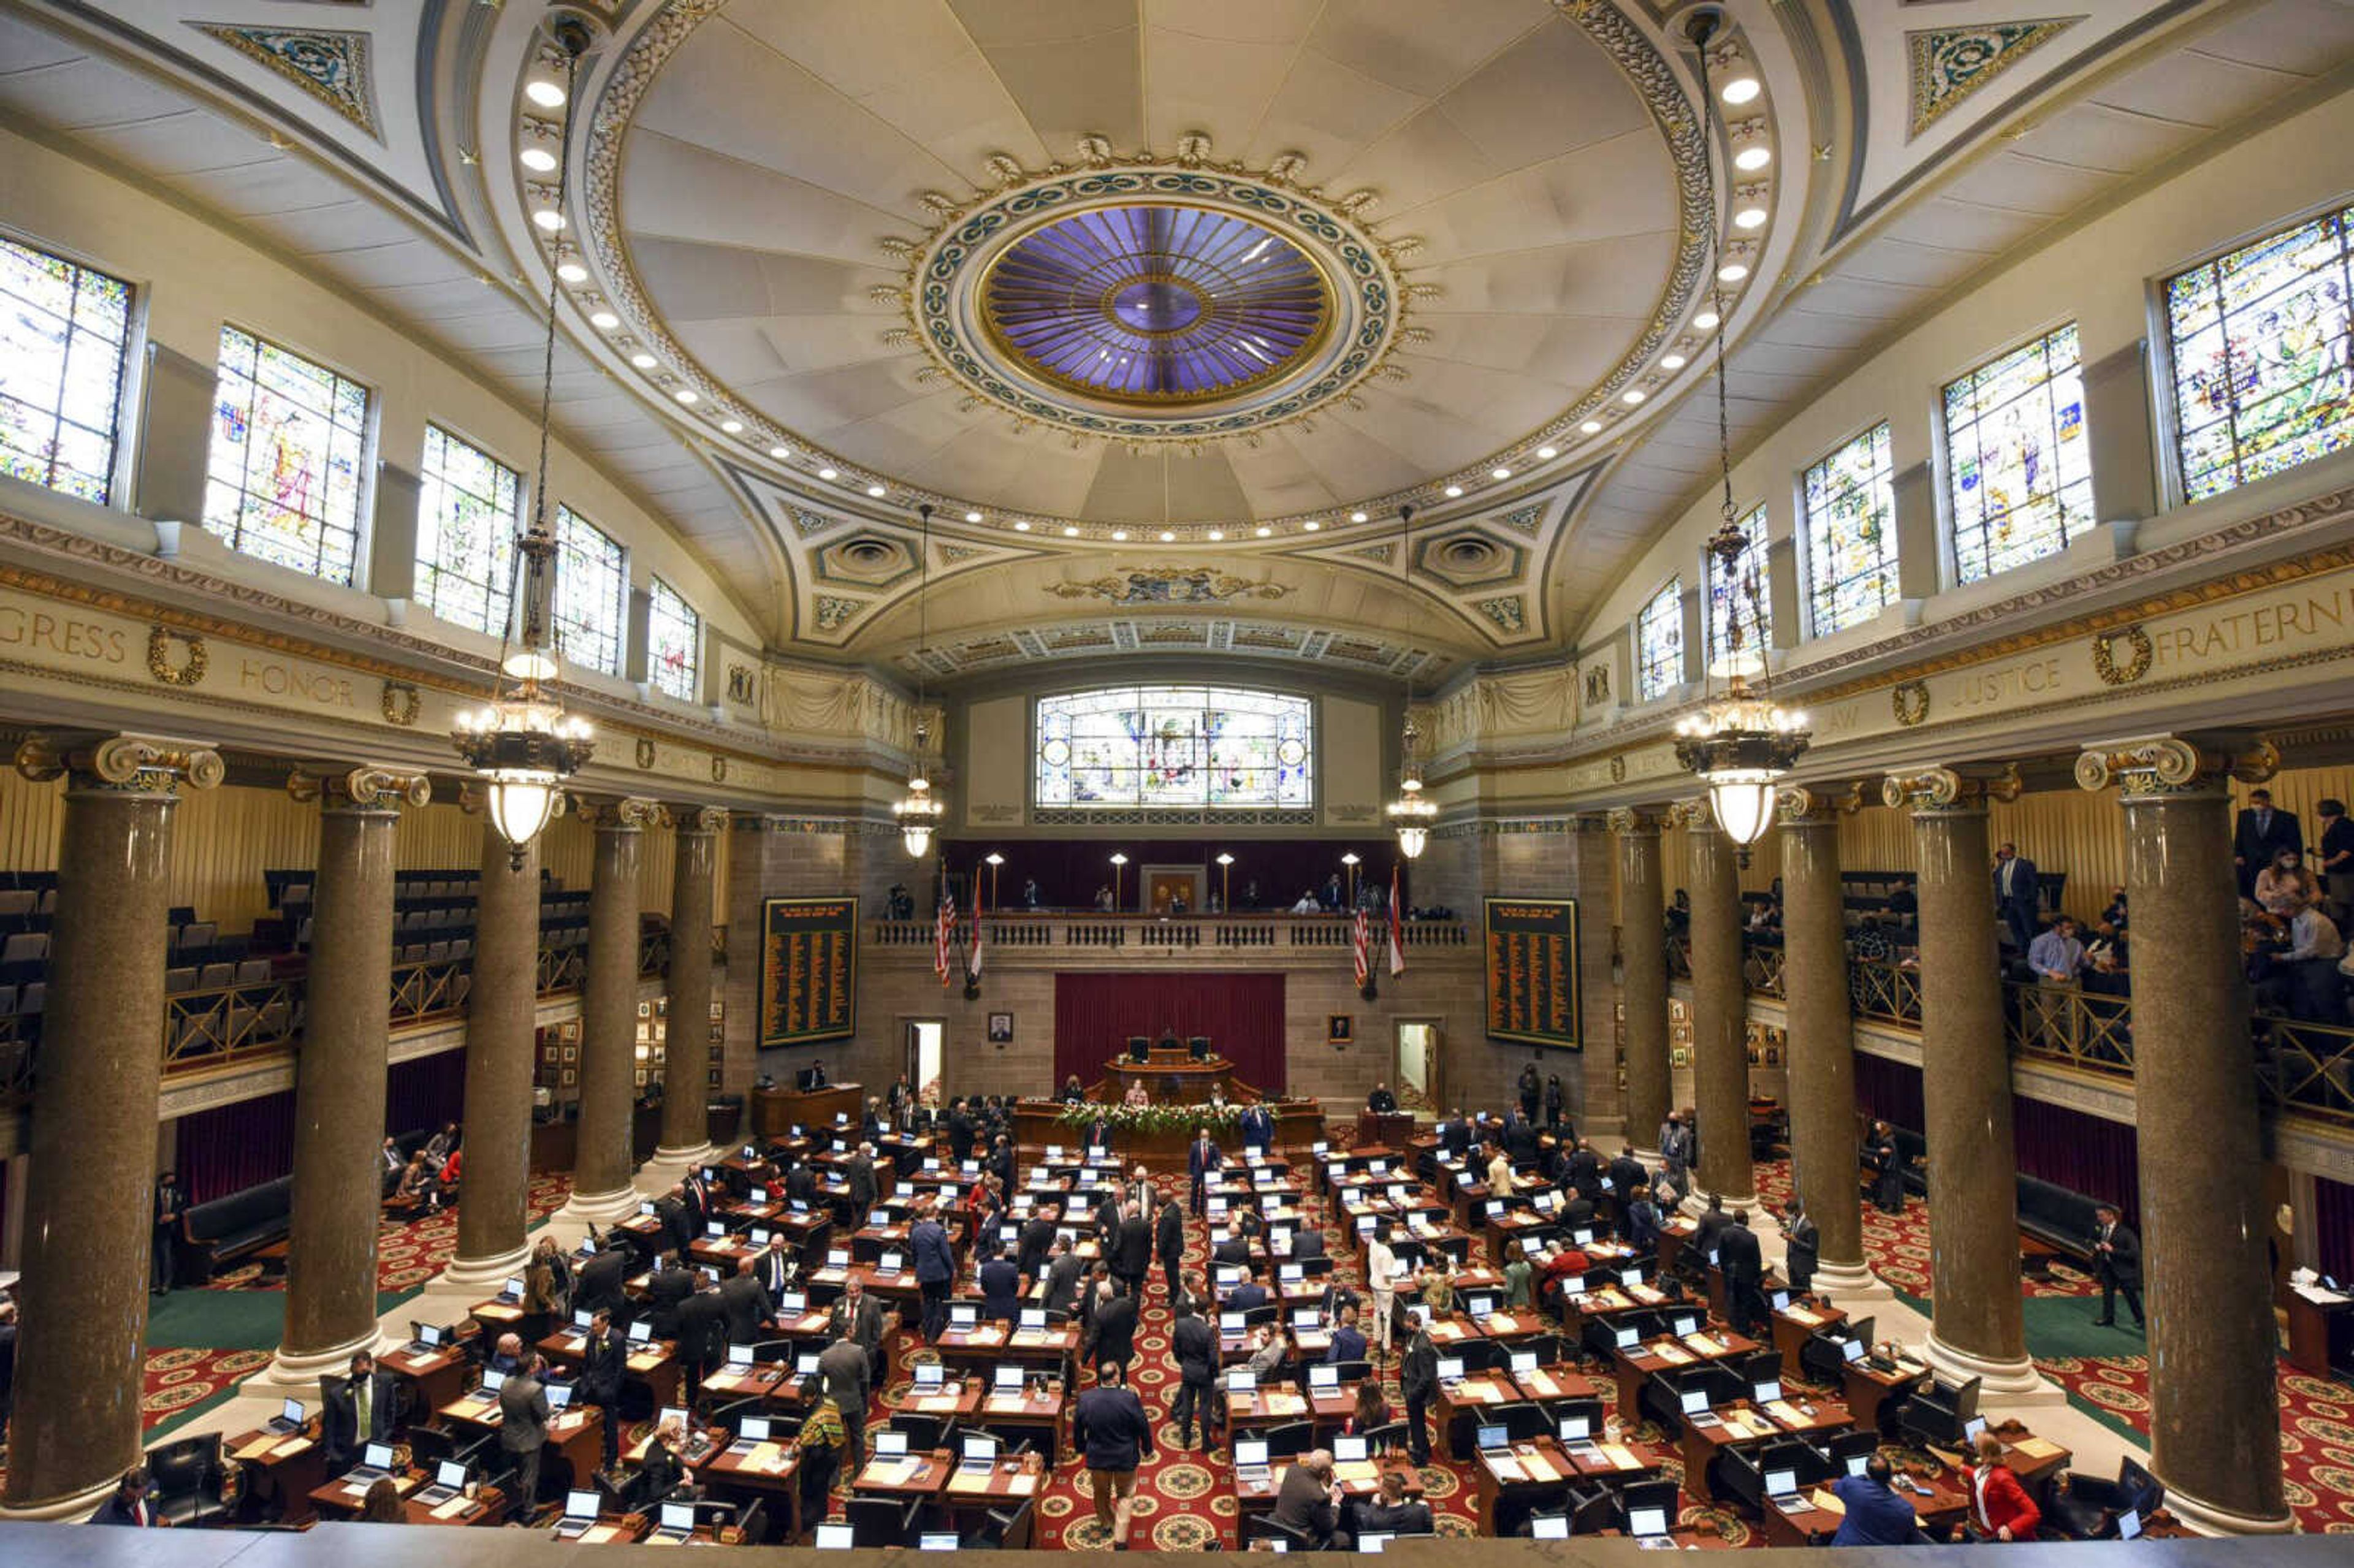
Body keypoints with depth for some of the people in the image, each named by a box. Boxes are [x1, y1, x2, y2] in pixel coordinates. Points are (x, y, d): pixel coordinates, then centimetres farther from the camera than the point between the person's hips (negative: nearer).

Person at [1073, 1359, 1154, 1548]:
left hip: (1097, 1457, 2)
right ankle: (1120, 1540, 14)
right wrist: (1147, 1450, 6)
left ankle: (1107, 1524, 48)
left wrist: (1082, 1448, 16)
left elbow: (1077, 1428, -3)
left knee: (1101, 1493, 27)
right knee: (1125, 1496, 19)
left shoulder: (1085, 1399, -18)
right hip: (1126, 1458, -2)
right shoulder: (1130, 1399, -25)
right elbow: (1144, 1427, -12)